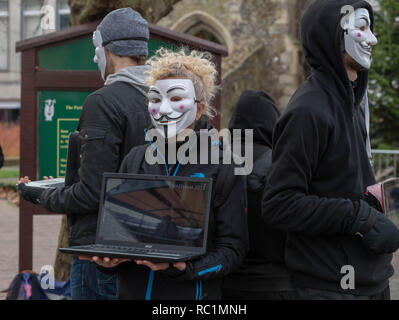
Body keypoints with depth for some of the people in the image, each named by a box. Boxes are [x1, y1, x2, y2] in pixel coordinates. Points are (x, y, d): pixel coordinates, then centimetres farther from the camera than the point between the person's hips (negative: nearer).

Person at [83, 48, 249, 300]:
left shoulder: (223, 168, -6)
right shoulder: (135, 160, 6)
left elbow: (233, 248, -9)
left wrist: (185, 267, -24)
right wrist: (109, 259, -11)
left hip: (192, 294, -4)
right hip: (132, 290, 4)